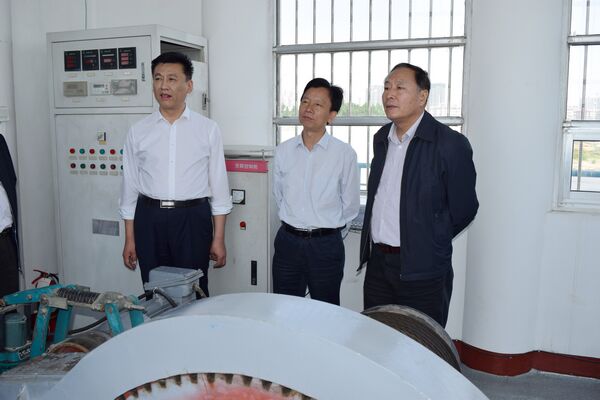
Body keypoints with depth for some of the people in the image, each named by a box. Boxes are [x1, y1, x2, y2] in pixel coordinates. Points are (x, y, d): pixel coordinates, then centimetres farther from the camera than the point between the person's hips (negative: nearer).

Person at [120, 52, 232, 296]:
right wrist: (129, 239, 8)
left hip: (192, 219, -1)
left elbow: (219, 185, 1)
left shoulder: (208, 129, 1)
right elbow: (130, 186, 9)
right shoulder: (138, 132, 5)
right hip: (149, 219, 2)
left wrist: (219, 239, -1)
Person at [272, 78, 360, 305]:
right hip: (287, 242, 3)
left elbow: (351, 206, -1)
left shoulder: (344, 154, -9)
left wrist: (329, 233, 8)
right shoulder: (283, 151, 2)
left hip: (326, 246, -3)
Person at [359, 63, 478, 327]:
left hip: (421, 271, -6)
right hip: (377, 264, 6)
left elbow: (463, 209, -8)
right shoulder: (381, 139, 10)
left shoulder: (450, 144, -11)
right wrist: (378, 244, 12)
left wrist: (427, 243, -1)